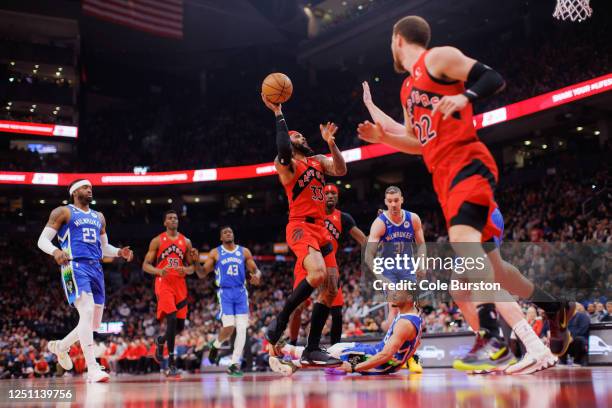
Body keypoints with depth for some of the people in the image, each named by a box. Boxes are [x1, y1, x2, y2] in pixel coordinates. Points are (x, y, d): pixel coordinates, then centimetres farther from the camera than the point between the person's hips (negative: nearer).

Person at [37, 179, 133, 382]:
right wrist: (55, 251, -24)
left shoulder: (99, 217, 23)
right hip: (75, 267, -7)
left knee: (95, 323, 9)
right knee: (87, 313, -23)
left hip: (96, 268, 7)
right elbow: (42, 240, -1)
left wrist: (119, 252, 7)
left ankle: (60, 346, 34)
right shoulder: (63, 212, 4)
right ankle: (92, 368, -26)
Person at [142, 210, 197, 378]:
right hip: (164, 283, -4)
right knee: (172, 319, -20)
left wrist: (186, 270, -8)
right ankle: (171, 364, -15)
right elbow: (145, 265, 2)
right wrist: (159, 271, -18)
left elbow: (192, 266, 15)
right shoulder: (157, 241, 3)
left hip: (180, 284, 4)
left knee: (180, 325, 3)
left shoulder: (186, 242, 12)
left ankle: (161, 340, 37)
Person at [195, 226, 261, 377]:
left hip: (241, 292, 3)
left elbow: (256, 270, 10)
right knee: (229, 327, -16)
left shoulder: (244, 251, 10)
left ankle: (234, 364, 1)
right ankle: (216, 345, 17)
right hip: (225, 292, -3)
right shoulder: (215, 253, 5)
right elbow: (202, 274, 2)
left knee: (242, 329, -5)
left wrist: (257, 277, -14)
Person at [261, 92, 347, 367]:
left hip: (321, 229, 8)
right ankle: (279, 322, -13)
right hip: (300, 227, -8)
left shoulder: (318, 160, 22)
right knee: (317, 274, -31)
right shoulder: (285, 163, 1)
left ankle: (312, 349, 8)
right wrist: (278, 113, -17)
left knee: (331, 289, 2)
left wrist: (330, 142, -5)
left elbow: (341, 170, 7)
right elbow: (283, 149, -22)